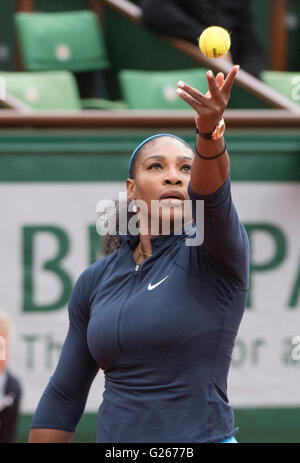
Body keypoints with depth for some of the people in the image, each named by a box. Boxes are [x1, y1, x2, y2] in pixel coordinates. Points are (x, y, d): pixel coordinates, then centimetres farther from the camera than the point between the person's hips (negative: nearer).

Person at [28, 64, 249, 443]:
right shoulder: (95, 281, 7)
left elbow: (212, 194, -28)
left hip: (201, 436, -4)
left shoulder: (215, 253, -6)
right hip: (115, 438, 4)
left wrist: (209, 130, -46)